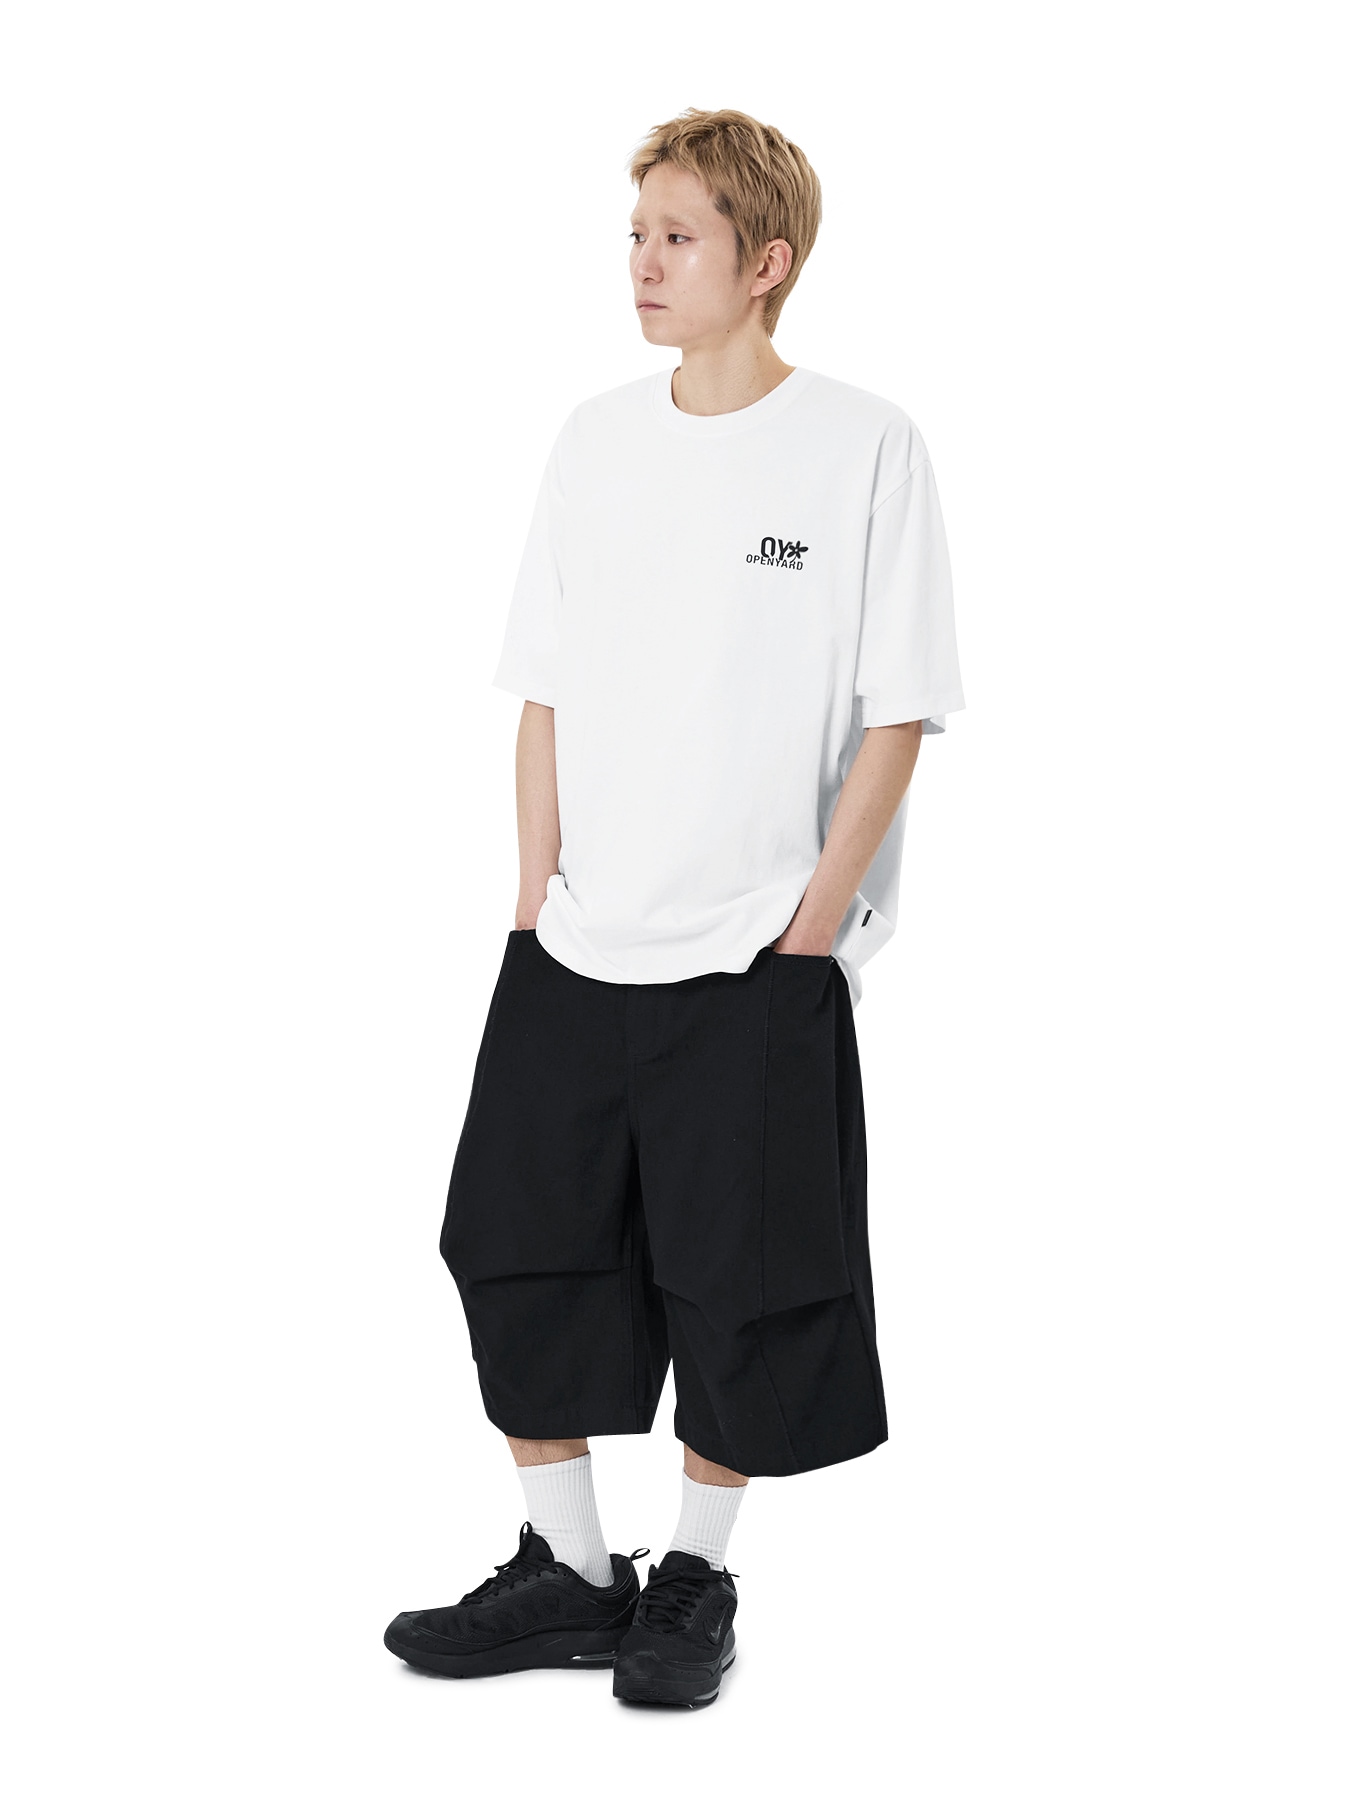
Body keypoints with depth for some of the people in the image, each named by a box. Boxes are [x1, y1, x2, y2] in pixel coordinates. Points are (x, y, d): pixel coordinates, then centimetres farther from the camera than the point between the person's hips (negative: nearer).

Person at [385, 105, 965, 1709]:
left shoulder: (864, 449, -5)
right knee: (518, 1253, 6)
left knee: (741, 1287, 3)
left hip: (761, 960, -4)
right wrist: (540, 899, 2)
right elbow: (547, 691, 11)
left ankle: (695, 1579, 22)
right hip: (574, 952, 5)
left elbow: (897, 713, -6)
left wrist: (810, 923, -11)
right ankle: (565, 1572, 21)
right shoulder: (597, 441, 8)